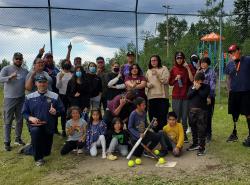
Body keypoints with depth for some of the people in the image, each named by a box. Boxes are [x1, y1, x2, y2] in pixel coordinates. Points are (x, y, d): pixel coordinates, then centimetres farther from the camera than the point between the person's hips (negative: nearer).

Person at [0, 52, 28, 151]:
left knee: (20, 120, 13)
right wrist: (10, 77, -34)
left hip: (21, 99, 4)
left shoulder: (25, 71, 7)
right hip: (9, 98, -4)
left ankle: (18, 138, 28)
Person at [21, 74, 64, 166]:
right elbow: (24, 112, 5)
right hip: (35, 125, -2)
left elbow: (62, 110, 1)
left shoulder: (55, 96, -1)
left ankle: (29, 149, 41)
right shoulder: (29, 97, 2)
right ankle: (38, 158, -19)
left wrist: (56, 112, -21)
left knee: (46, 152, 9)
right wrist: (30, 118, -16)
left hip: (49, 127, 2)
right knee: (35, 130, -39)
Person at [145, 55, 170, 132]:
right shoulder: (149, 71, 19)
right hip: (151, 96, 4)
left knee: (162, 116, -4)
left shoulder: (164, 69, 4)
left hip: (162, 96, -4)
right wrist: (148, 84, -4)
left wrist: (157, 74, -15)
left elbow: (165, 80, -7)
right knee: (152, 117, 8)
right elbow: (146, 81, 18)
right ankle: (154, 132, 19)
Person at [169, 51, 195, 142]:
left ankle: (184, 133, 12)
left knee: (185, 116, 2)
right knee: (176, 116, 0)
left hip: (186, 95, -1)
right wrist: (176, 78, -6)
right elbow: (170, 83, 13)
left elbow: (192, 80, -10)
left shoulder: (188, 67, 3)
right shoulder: (173, 69, 8)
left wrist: (188, 68, -14)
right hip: (176, 96, 1)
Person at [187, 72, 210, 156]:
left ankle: (201, 147, -1)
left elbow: (203, 95, -15)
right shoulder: (191, 87, 12)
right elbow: (188, 96, -3)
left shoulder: (206, 87, 2)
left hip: (202, 110, -5)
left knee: (201, 129, -6)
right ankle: (195, 144, 29)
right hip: (192, 110, 5)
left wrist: (198, 89, -7)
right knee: (193, 128, 14)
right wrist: (194, 89, -10)